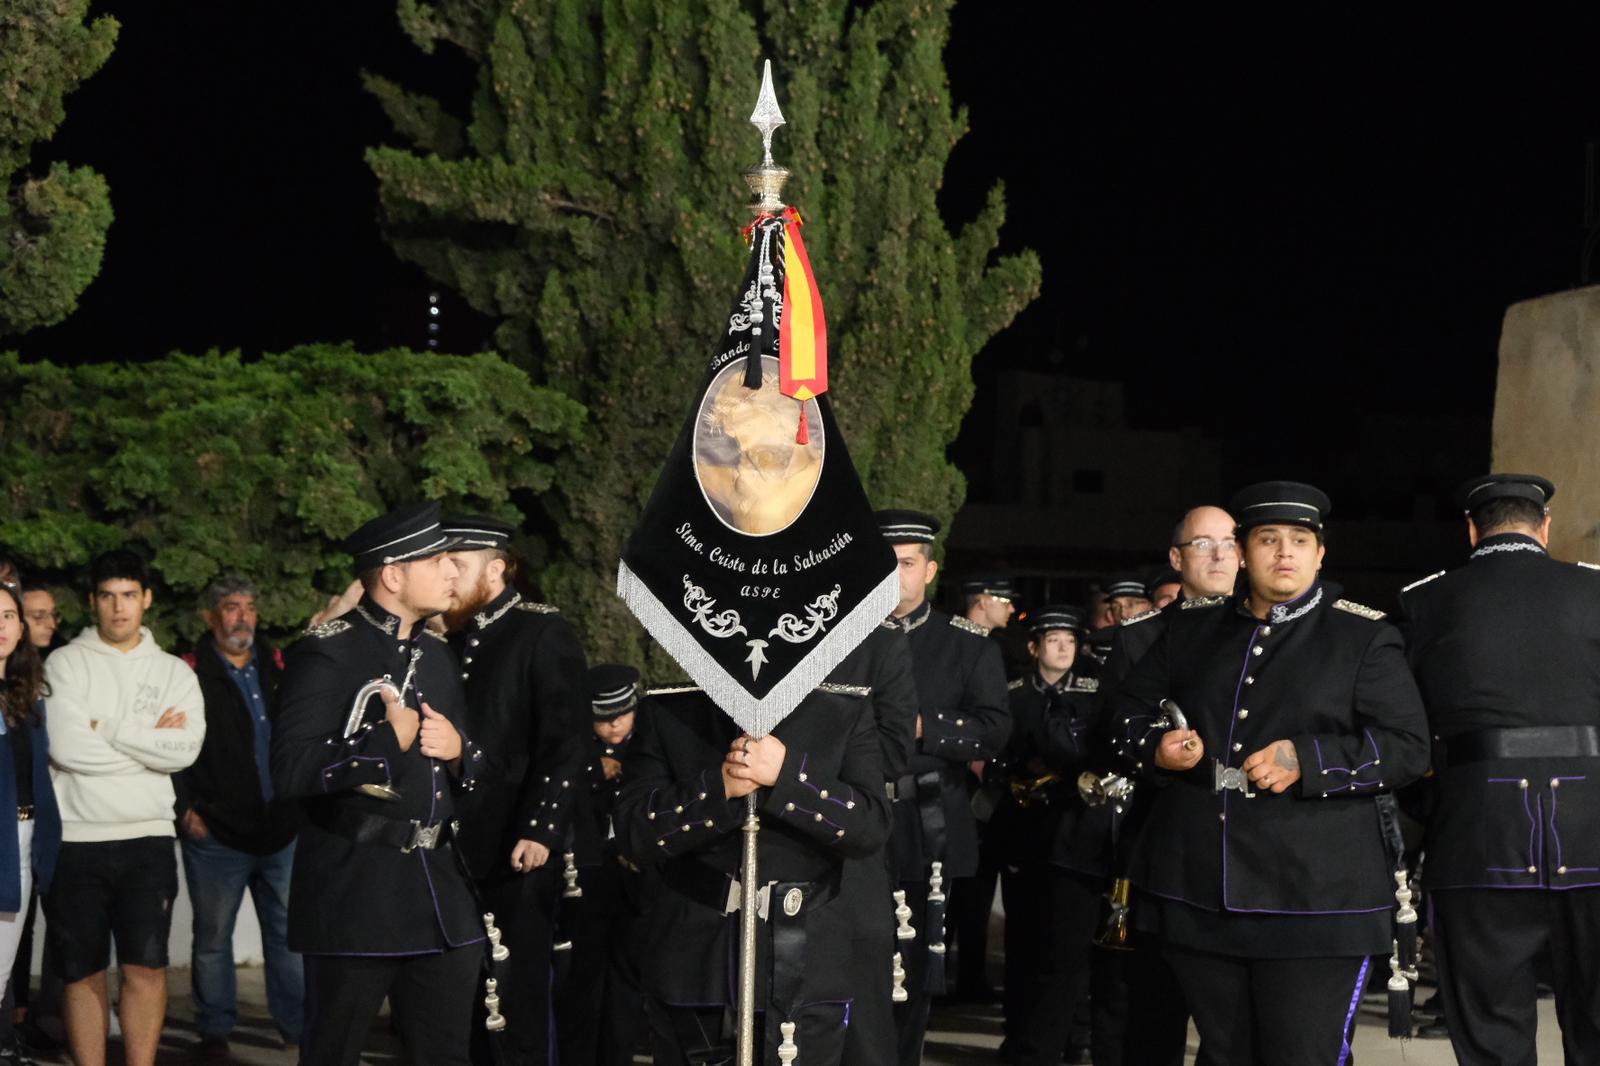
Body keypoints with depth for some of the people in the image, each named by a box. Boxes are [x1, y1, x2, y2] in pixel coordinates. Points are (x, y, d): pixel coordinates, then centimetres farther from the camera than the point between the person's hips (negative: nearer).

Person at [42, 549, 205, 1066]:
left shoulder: (175, 672, 9)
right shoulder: (65, 665, 3)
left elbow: (186, 749, -8)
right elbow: (66, 747, -13)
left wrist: (108, 727, -9)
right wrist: (150, 737, -5)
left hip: (147, 839, 1)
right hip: (75, 839, -1)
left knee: (146, 967, -5)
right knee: (83, 972, 4)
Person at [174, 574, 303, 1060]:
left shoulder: (278, 668, 11)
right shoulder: (190, 673, -3)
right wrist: (185, 809, -12)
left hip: (282, 830, 4)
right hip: (216, 834, -4)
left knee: (289, 933, 8)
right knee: (213, 937, 5)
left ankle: (297, 1024, 17)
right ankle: (213, 1032, 15)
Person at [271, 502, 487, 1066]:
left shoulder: (437, 654, 16)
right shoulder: (328, 653, -9)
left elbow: (471, 773, 25)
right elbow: (291, 770, -21)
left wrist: (459, 751, 2)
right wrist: (389, 739, -17)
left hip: (440, 895, 7)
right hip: (355, 900, -7)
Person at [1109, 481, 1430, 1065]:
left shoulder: (1365, 637, 2)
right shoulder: (1190, 629, 15)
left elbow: (1408, 747, -4)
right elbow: (1125, 708, 21)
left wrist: (1308, 761, -17)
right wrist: (1156, 746, -2)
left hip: (1313, 904, -4)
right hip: (1198, 895, 4)